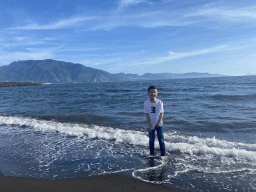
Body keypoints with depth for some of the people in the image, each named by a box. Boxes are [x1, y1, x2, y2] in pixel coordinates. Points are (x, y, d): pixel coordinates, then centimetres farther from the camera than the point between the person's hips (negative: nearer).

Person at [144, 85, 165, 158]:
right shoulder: (146, 103, -10)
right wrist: (149, 126, -11)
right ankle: (152, 154, 26)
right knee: (151, 140, 11)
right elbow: (147, 115, -9)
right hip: (151, 125, 1)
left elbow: (161, 114, -8)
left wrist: (158, 122, -14)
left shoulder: (160, 102, -11)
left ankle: (163, 154, 18)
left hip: (159, 124, -1)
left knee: (161, 140, 5)